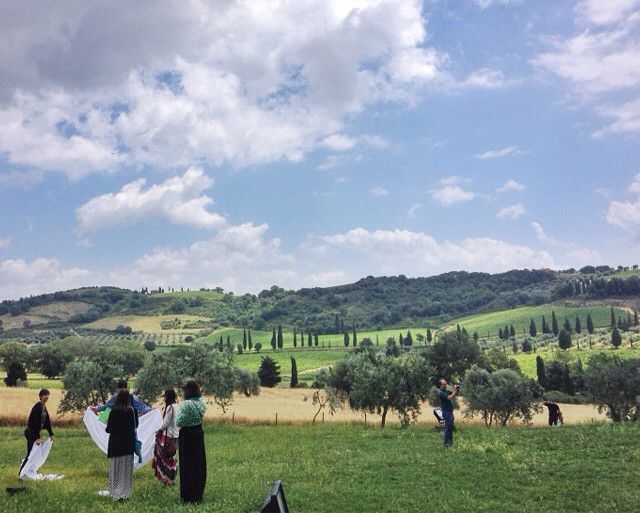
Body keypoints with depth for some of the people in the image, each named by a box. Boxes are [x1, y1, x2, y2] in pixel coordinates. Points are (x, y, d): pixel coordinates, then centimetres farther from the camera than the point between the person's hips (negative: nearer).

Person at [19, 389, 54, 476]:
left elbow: (47, 421, 15)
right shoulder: (37, 407, -20)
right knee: (31, 453, -6)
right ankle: (21, 473, 1)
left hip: (35, 432, 9)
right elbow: (35, 423, -25)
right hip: (31, 432, -9)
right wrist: (37, 437, -27)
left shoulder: (44, 407, 8)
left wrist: (51, 434, 17)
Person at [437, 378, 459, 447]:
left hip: (450, 411, 9)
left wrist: (457, 390, -5)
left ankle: (450, 442, 24)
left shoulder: (447, 390, 12)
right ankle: (446, 443, -3)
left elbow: (455, 394, 15)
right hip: (446, 411, -9)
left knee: (451, 427, 15)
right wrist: (454, 391, -17)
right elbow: (449, 398, -23)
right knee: (448, 427, -8)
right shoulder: (440, 392, -14)